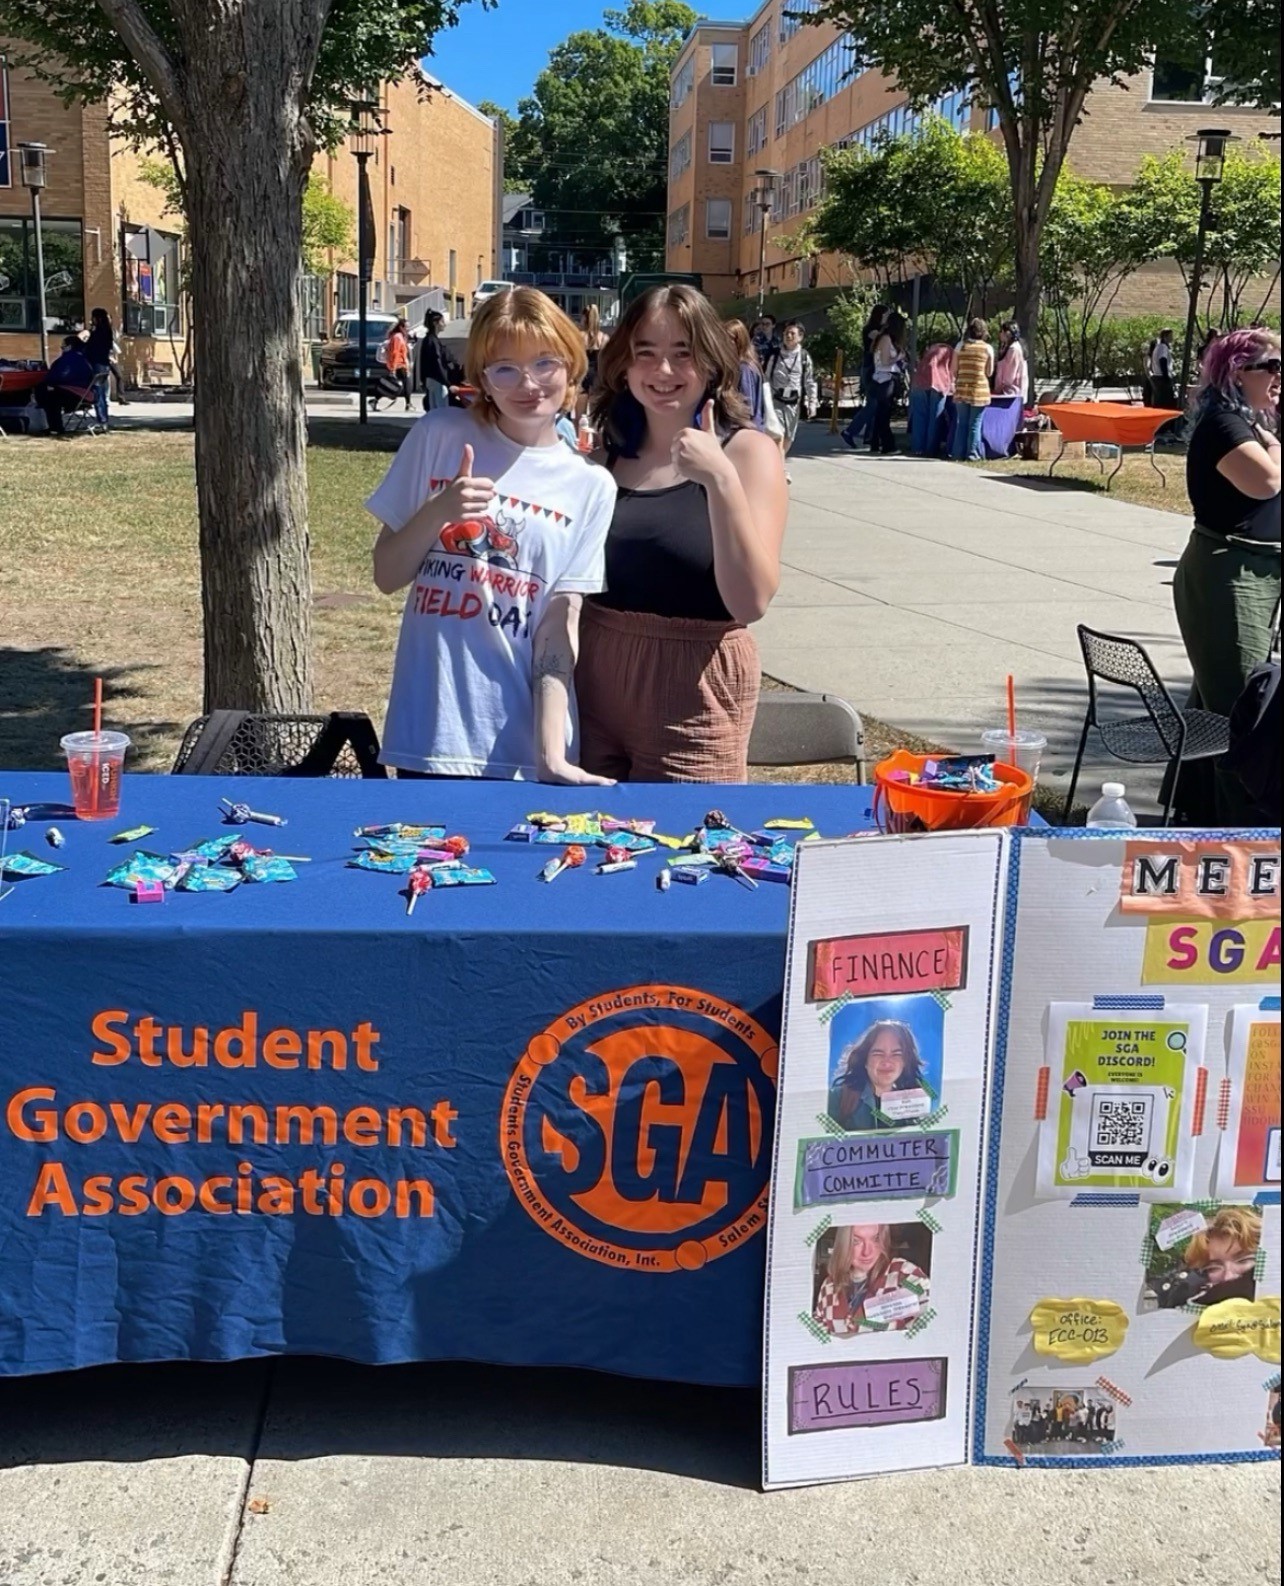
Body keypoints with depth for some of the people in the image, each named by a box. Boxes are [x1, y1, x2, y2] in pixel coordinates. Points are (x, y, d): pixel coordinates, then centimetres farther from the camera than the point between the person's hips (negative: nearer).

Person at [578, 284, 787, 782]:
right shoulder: (609, 452, 7)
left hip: (694, 690, -4)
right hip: (595, 676, 4)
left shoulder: (748, 452, -6)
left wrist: (720, 478, -26)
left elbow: (751, 602, -18)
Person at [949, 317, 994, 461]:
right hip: (980, 390, -2)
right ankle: (973, 454, 4)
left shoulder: (960, 346, 2)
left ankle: (958, 454, 10)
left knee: (961, 423, 9)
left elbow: (953, 370, 3)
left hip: (961, 389, 2)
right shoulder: (988, 348, 0)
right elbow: (989, 372, 4)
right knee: (975, 424, 4)